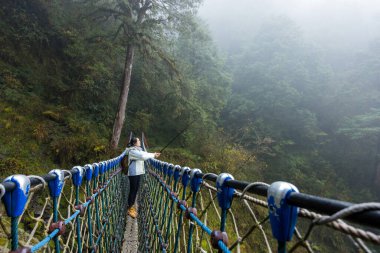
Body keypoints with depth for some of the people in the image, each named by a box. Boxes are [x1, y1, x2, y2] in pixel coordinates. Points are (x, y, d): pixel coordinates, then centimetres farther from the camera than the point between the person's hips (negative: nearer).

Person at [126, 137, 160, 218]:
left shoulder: (139, 150, 14)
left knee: (136, 190, 14)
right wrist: (153, 155, -18)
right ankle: (130, 209, 10)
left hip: (139, 172, 9)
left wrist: (154, 154, -7)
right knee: (132, 190, -1)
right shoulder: (132, 151, -16)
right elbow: (143, 156, -25)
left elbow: (145, 154, 9)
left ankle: (132, 206, 26)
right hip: (133, 173, -9)